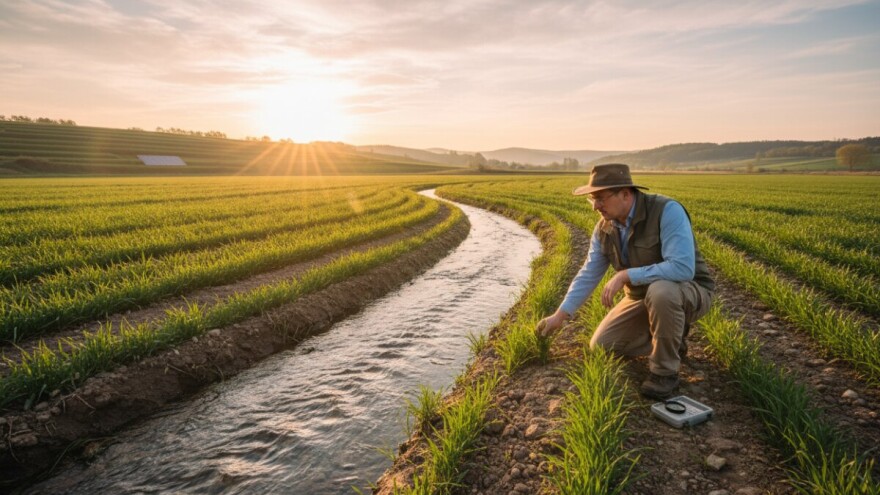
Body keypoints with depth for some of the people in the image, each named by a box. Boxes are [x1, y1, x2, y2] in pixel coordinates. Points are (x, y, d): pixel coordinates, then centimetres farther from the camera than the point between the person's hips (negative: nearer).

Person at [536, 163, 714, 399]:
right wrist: (561, 314, -9)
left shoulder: (668, 211, -29)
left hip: (689, 291, -6)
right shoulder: (604, 229, -8)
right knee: (601, 347, -2)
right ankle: (671, 340, 17)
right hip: (643, 297, 6)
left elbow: (683, 269, -38)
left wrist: (625, 275, -35)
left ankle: (665, 370, -18)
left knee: (660, 292, -41)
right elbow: (588, 275, -3)